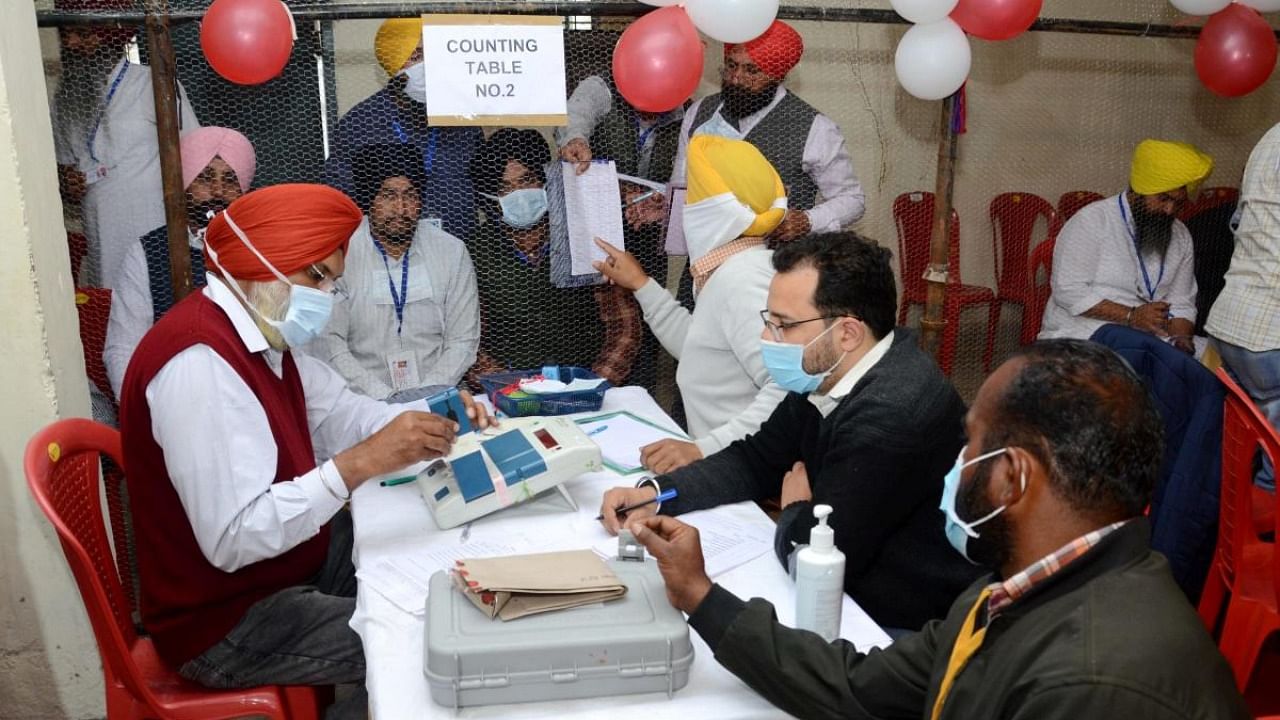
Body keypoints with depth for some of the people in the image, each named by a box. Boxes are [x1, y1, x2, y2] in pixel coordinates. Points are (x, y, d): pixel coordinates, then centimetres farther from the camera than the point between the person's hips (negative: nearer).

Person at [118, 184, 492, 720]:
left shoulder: (262, 334, 4)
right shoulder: (198, 361, -29)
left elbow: (336, 412, 14)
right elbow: (232, 539, -34)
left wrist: (426, 417, -5)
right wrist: (364, 462, -38)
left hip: (291, 555, 10)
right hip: (228, 622, -10)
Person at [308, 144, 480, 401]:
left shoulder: (452, 252, 6)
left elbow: (463, 339, 5)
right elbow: (327, 343, -6)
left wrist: (430, 393, -9)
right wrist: (383, 397, -15)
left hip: (435, 394, 2)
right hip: (364, 398, -2)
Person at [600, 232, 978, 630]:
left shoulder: (891, 413, -31)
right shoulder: (826, 372, -2)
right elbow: (756, 460, 9)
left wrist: (795, 511, -4)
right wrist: (654, 492, -4)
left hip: (896, 626, -7)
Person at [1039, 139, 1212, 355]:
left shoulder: (1180, 236, 12)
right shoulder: (1092, 221, -8)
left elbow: (1181, 304, 14)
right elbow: (1068, 291, -15)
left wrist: (1181, 338, -8)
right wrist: (1131, 316, -21)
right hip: (1081, 337, -6)